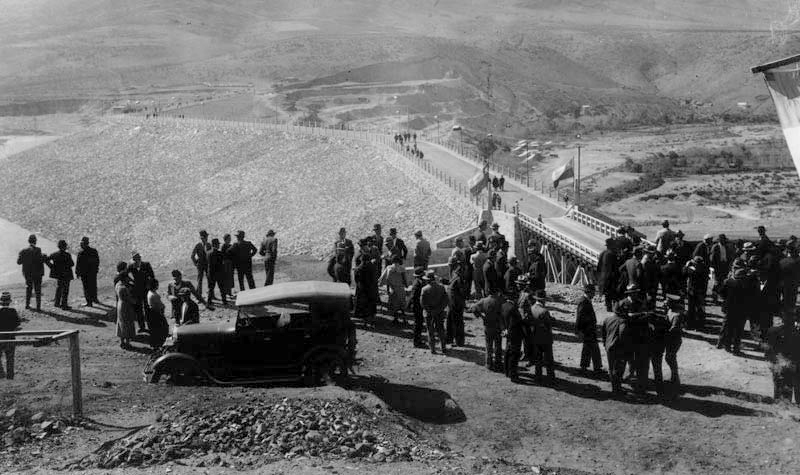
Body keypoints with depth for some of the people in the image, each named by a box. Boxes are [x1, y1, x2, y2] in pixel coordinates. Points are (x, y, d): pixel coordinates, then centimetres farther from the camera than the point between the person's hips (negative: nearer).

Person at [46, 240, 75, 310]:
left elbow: (46, 260, 2)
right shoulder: (67, 255, -17)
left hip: (58, 274, 6)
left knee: (59, 287, 22)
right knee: (65, 289, 2)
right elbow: (72, 264, -15)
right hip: (66, 274, -6)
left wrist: (52, 267, 6)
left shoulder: (54, 254, 1)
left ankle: (57, 302, 27)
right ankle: (64, 305, 4)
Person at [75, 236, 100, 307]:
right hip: (93, 272, 5)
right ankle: (94, 299, 34)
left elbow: (78, 264, -13)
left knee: (86, 287, 2)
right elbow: (97, 261, 7)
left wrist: (77, 272, -4)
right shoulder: (94, 251, -1)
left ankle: (89, 302, 4)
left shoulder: (81, 253, -17)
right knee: (93, 285, 19)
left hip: (84, 273, -5)